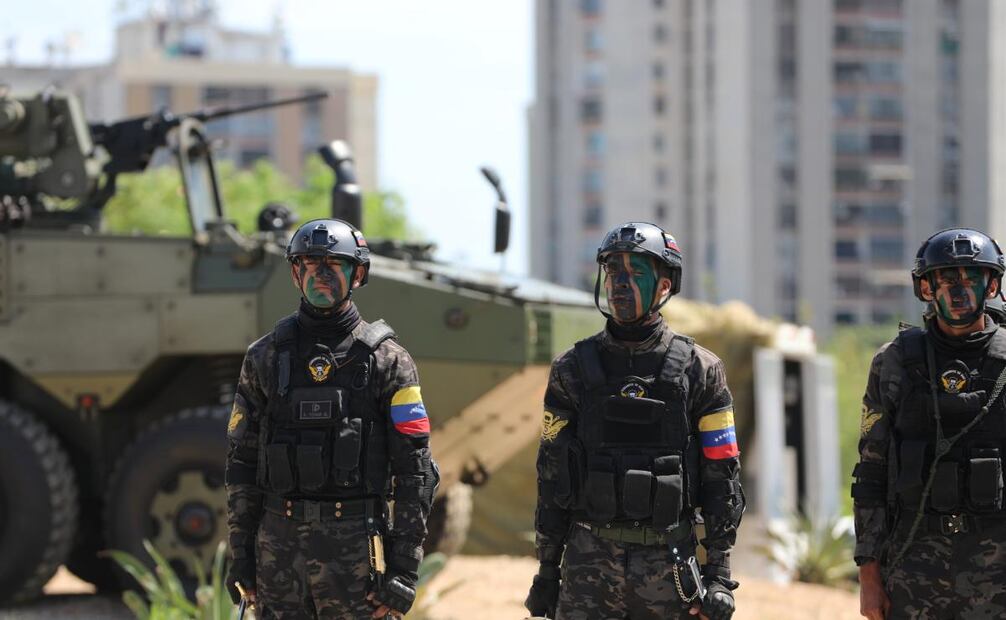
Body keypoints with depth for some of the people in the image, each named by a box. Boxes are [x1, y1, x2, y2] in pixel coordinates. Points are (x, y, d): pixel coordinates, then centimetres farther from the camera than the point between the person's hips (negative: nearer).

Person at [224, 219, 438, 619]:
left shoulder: (387, 361, 0)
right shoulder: (265, 358, 9)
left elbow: (415, 471, -2)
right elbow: (241, 461, 11)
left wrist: (404, 567, -8)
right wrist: (240, 554, 6)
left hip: (355, 544, -3)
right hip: (279, 543, 3)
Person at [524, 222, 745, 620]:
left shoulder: (698, 370, 1)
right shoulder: (573, 370, 5)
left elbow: (722, 478, 1)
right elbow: (551, 476, 8)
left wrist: (719, 574, -5)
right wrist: (546, 570, 5)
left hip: (668, 562, -1)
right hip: (589, 563, 1)